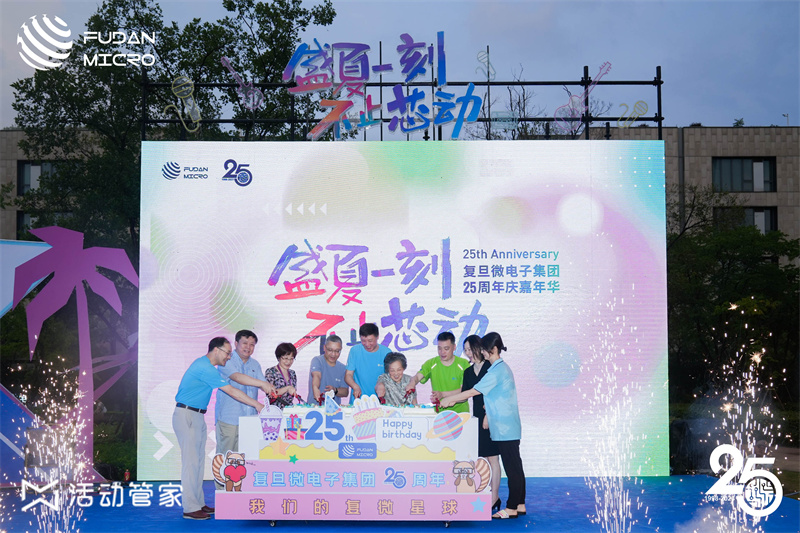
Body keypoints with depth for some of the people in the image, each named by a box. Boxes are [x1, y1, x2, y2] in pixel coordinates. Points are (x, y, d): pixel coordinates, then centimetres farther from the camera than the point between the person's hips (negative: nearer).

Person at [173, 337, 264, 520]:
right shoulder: (205, 368, -19)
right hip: (186, 416, -10)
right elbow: (231, 391, -19)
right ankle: (190, 508, -4)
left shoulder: (205, 365, 13)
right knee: (191, 461, -8)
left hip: (197, 416, 10)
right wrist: (256, 404, -14)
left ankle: (198, 503, 16)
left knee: (198, 460, 11)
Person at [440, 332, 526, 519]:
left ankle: (512, 508, 1)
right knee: (514, 466, 12)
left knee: (512, 467, -4)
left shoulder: (496, 371, -16)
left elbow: (473, 392, -14)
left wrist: (449, 399, -5)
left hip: (504, 428, -10)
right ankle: (519, 504, 17)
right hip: (508, 426, 10)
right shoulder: (502, 367, 14)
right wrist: (488, 415, 15)